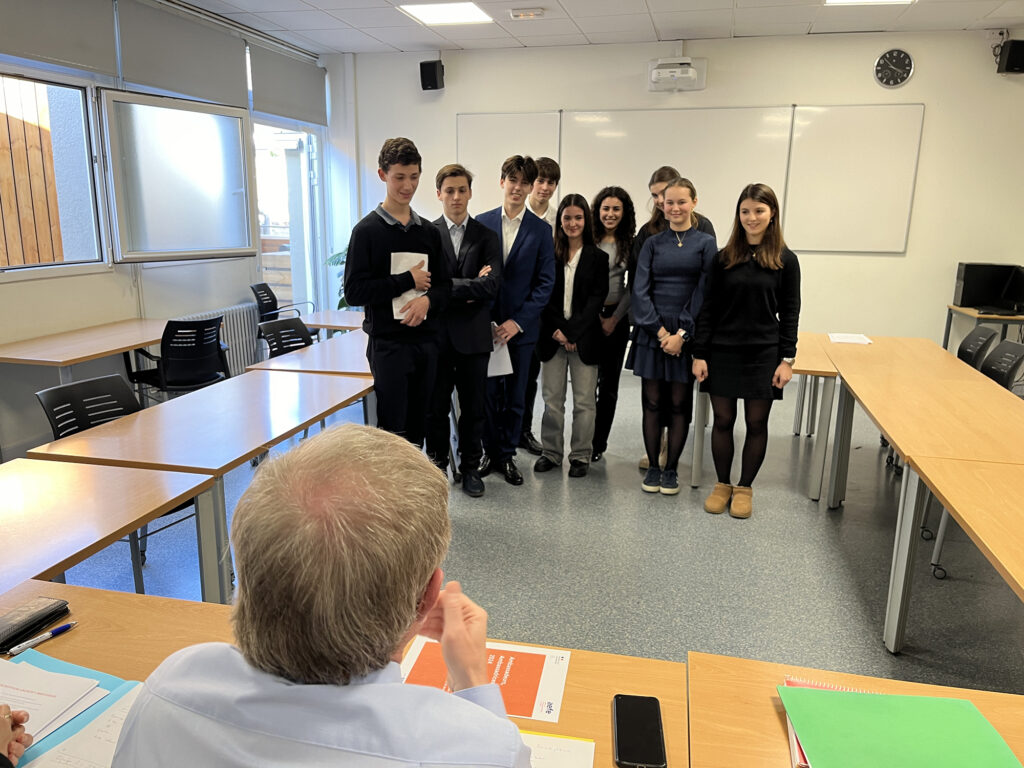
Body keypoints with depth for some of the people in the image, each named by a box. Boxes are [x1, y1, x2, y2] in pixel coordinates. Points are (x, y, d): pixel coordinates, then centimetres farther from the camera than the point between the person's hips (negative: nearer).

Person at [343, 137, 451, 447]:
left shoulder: (429, 231, 12)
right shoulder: (368, 230, -3)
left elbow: (444, 285, 13)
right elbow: (354, 291, -11)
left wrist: (428, 299, -10)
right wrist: (409, 280, -11)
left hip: (426, 340, 5)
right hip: (388, 343, -5)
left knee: (417, 428, 10)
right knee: (393, 430, -4)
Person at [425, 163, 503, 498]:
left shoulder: (486, 236, 3)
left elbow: (491, 285, -10)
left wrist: (448, 286, -12)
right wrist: (469, 287, -13)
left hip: (473, 334, 1)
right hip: (437, 333, 0)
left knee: (473, 406, 10)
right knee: (436, 405, 10)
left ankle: (470, 467, 25)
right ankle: (437, 465, 27)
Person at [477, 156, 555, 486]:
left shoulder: (541, 230, 0)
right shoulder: (482, 223, 3)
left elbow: (546, 282, -2)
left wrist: (518, 321, -10)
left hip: (521, 327, 0)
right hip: (486, 323, 0)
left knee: (515, 396, 8)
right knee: (488, 393, 6)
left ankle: (508, 454, 23)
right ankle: (490, 452, 22)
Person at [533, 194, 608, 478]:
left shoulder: (598, 257, 4)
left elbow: (596, 298, -3)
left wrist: (572, 332, -11)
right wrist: (558, 330, -9)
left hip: (585, 337, -1)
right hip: (552, 336, 1)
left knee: (584, 401, 3)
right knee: (552, 399, 6)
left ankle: (581, 455, 15)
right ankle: (551, 452, 18)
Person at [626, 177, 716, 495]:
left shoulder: (705, 243, 3)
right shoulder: (652, 243, 7)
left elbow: (703, 293, -4)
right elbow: (640, 290, 0)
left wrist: (682, 333, -12)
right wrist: (660, 330, -10)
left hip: (687, 333, -1)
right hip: (652, 332, 1)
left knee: (679, 403, 5)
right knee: (652, 402, 5)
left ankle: (671, 469, 17)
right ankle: (652, 467, 17)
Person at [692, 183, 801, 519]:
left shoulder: (785, 260, -1)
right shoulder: (725, 258, 2)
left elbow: (789, 313, 1)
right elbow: (708, 308, 2)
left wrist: (787, 359, -5)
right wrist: (699, 354, -3)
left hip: (763, 353, -1)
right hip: (723, 351, 1)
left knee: (756, 422, 7)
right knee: (723, 420, 7)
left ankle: (744, 488, 23)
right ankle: (722, 484, 24)